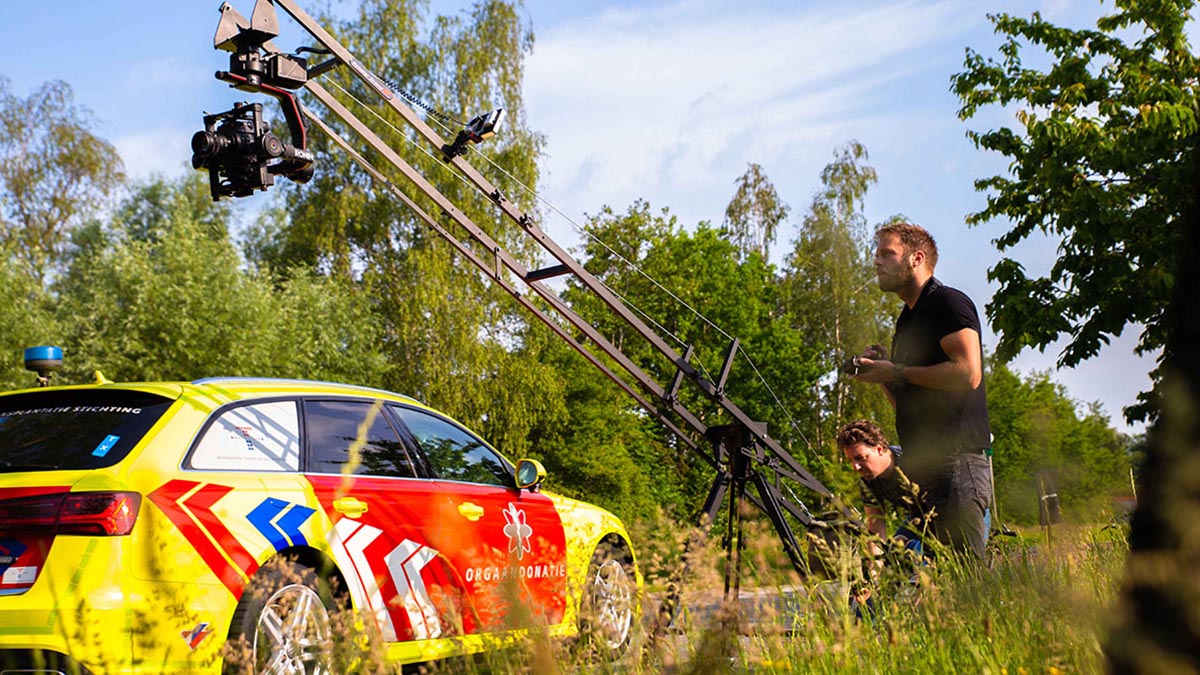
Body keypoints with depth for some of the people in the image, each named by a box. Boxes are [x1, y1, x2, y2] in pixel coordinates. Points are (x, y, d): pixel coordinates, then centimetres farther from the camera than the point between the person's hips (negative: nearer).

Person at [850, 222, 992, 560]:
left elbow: (968, 373, -18)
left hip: (955, 462, -9)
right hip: (918, 466, 9)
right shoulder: (906, 320, 23)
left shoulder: (949, 302, -3)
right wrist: (882, 374, 8)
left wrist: (898, 373, -11)